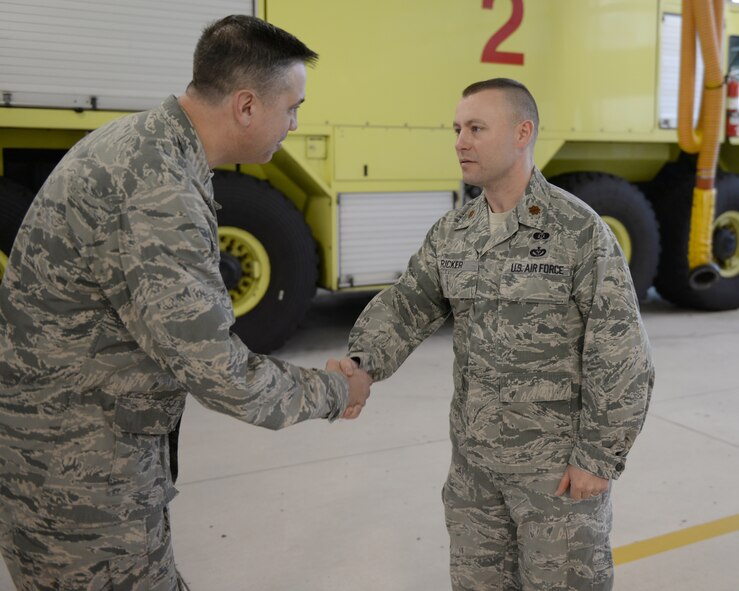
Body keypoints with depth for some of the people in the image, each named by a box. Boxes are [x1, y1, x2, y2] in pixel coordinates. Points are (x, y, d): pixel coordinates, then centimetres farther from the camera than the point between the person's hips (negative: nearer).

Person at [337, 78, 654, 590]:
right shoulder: (452, 232, 2)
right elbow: (406, 306, -1)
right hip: (473, 456, 5)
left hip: (557, 464, -5)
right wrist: (361, 362, -21)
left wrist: (601, 459, -13)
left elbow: (621, 355, -14)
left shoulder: (579, 230, -15)